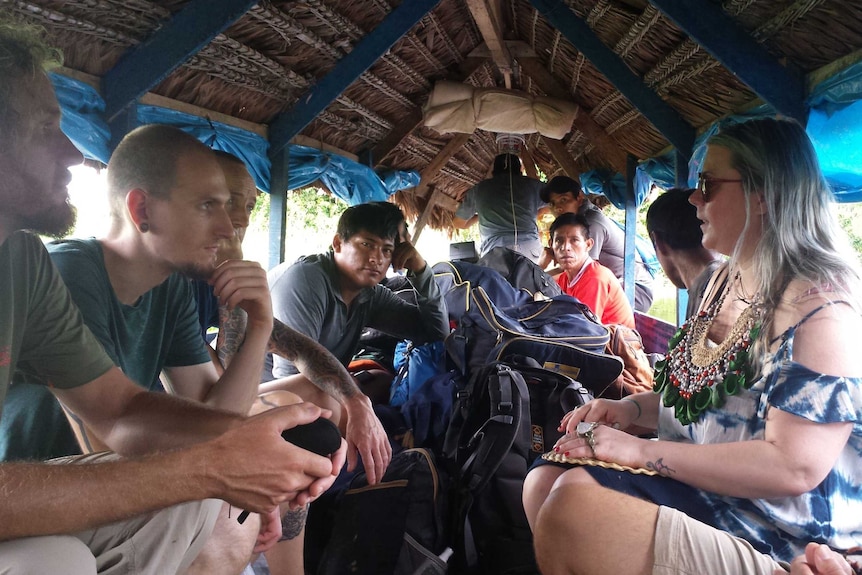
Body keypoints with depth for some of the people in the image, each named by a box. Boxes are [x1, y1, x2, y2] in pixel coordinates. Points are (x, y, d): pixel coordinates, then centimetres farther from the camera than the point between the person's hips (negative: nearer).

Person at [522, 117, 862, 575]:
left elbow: (795, 467, -25)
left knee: (570, 508, -25)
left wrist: (644, 451, -22)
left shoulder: (821, 306, -19)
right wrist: (632, 408, -1)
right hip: (694, 484, 8)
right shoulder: (725, 282, 9)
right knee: (545, 483, -8)